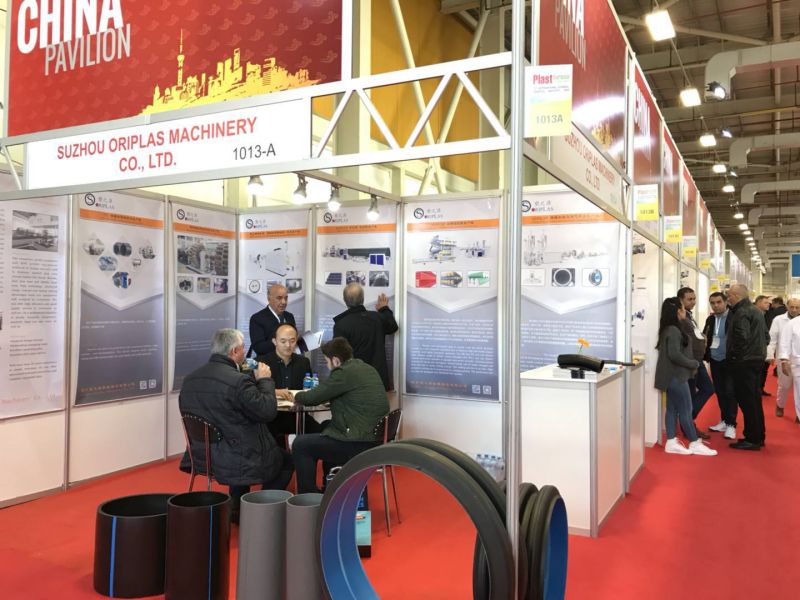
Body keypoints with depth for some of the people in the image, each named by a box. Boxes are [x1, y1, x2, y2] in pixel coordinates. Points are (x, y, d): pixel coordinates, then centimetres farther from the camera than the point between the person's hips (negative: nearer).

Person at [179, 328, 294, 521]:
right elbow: (268, 411, -20)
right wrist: (264, 380, -5)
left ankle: (237, 508, 34)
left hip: (201, 457, 8)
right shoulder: (238, 381, -24)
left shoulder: (190, 379, 0)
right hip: (233, 462, -7)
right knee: (286, 460, 16)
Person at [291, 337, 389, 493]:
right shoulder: (367, 369, 12)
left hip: (360, 445, -10)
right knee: (326, 426, 31)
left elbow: (312, 398, -11)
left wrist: (297, 397, 11)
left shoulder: (344, 373, -15)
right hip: (377, 438, 10)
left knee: (300, 444, 1)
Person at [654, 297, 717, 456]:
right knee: (685, 410, -1)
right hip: (676, 376, -10)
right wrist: (693, 364, -13)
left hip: (673, 375, 10)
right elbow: (674, 354, -25)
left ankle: (671, 442, 13)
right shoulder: (673, 331, -19)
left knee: (673, 408, 10)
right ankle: (694, 444, 7)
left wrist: (691, 363, 5)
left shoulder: (670, 329, 12)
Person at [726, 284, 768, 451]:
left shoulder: (741, 312, -16)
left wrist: (733, 355, -14)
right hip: (757, 359, 10)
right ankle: (758, 436, 23)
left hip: (744, 362, -10)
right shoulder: (756, 310, 16)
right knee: (755, 399, 16)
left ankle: (752, 439, -2)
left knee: (747, 401, -5)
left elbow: (742, 337, -26)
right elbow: (765, 335, 21)